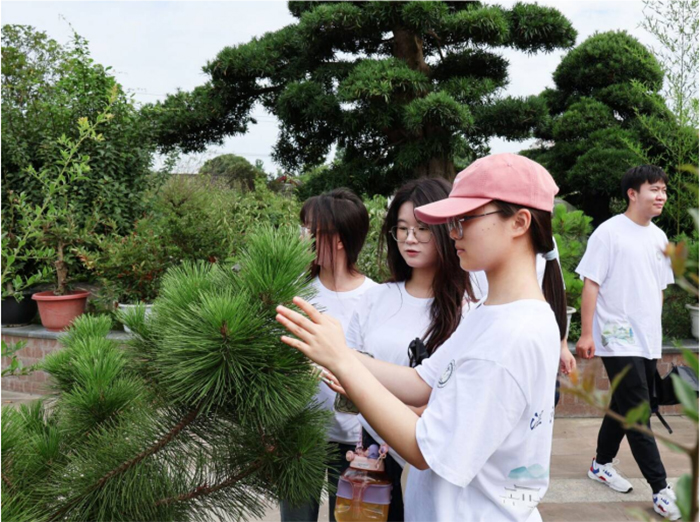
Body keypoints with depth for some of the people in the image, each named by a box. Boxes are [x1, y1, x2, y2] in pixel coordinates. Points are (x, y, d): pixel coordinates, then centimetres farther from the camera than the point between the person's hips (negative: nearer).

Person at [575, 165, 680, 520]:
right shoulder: (609, 232, -10)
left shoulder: (659, 237, 11)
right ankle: (661, 491, 3)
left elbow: (659, 288, 19)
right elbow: (591, 284, -12)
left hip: (649, 341, 7)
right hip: (618, 341, -7)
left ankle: (601, 464, 32)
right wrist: (586, 334, -15)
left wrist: (656, 329, 18)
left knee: (624, 407, 16)